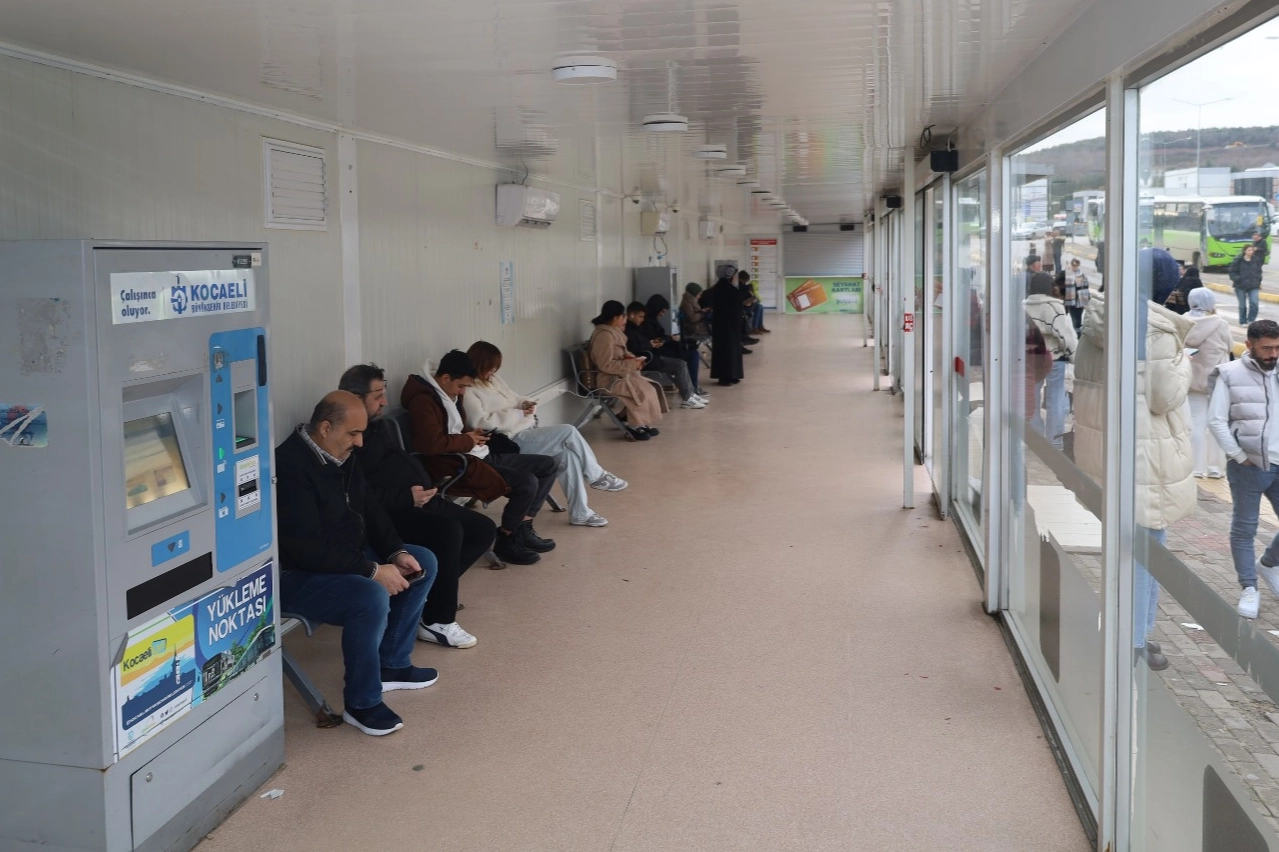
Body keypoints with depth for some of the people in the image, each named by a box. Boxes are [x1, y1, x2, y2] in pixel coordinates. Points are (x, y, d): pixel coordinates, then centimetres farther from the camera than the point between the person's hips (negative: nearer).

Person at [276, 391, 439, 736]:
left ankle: (392, 664, 17)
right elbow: (309, 550, -31)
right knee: (372, 597, -34)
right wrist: (373, 570, -27)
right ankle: (361, 703, -15)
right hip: (297, 575, -10)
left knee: (423, 563, 9)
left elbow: (368, 510, 12)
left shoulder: (342, 456, 2)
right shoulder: (289, 468, -27)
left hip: (347, 556, 10)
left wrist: (396, 552, -4)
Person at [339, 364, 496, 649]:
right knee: (448, 530, -32)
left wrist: (422, 490, 7)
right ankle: (436, 622, -20)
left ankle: (434, 589, 7)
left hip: (419, 500, 10)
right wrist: (406, 497, -23)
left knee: (484, 529, 5)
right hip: (388, 513, -10)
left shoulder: (378, 424, 16)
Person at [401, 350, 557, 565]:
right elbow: (430, 443, -32)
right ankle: (506, 541, -6)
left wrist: (472, 435, 10)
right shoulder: (423, 399, -17)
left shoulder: (446, 394, 16)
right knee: (527, 482, -26)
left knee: (548, 465, 7)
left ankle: (522, 528, 10)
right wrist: (468, 440, -16)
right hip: (457, 465, -11)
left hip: (478, 456, 11)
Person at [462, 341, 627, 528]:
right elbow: (481, 422, -22)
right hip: (510, 441, -9)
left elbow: (514, 398, 27)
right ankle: (597, 476, -1)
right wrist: (517, 414, -17)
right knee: (568, 432, -20)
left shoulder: (493, 379, 16)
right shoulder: (467, 390, -11)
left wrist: (526, 404, 3)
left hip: (527, 431, 9)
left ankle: (580, 513, -7)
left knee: (568, 453, -14)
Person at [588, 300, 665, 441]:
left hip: (618, 374, 10)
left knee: (647, 388, -1)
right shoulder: (605, 335, -24)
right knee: (641, 391, -18)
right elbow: (605, 365, -27)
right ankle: (634, 427, -5)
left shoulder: (612, 331, 8)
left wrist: (632, 359, -1)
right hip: (608, 379, -10)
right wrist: (631, 365, -20)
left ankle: (642, 424, 3)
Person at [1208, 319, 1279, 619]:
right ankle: (1249, 589, 15)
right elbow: (1216, 421, -6)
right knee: (1244, 529, 4)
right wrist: (1240, 457, -9)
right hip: (1247, 467, -4)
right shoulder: (1230, 374, -3)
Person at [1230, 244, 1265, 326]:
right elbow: (1232, 272, -4)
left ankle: (1251, 320, 3)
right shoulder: (1238, 260, -6)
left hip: (1253, 286, 2)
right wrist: (1238, 279, -18)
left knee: (1254, 303, -12)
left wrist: (1259, 281, 7)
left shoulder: (1256, 260, 6)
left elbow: (1259, 272, 16)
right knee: (1242, 305, 7)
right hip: (1240, 286, -2)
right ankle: (1243, 322, 21)